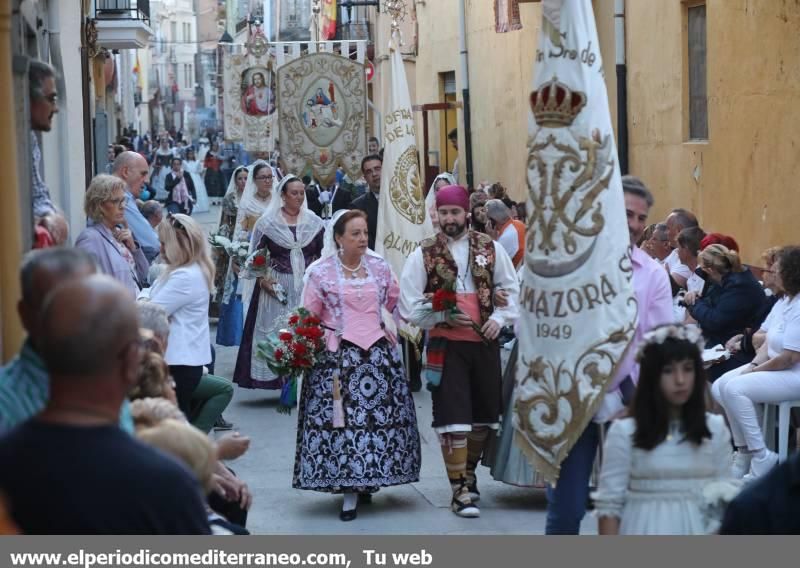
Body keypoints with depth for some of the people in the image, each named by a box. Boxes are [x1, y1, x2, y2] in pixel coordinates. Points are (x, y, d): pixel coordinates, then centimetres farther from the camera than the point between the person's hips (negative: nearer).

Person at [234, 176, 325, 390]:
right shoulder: (267, 222, 2)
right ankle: (281, 379, -2)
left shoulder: (314, 222, 8)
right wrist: (262, 279, -11)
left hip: (308, 286, 2)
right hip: (277, 285, -2)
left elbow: (324, 255, 11)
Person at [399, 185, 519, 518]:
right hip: (446, 345, -3)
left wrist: (499, 318, -6)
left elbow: (511, 289, 10)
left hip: (484, 343, 3)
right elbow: (410, 306, -3)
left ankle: (468, 473, 36)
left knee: (484, 417, 13)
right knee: (452, 419, -7)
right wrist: (444, 316, -15)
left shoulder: (490, 248, 3)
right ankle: (460, 491, 1)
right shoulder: (423, 255, -2)